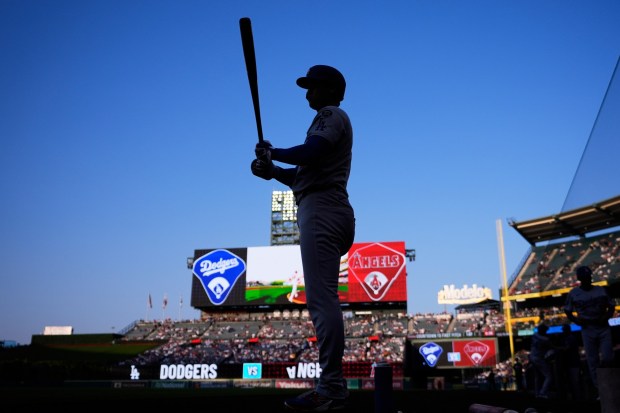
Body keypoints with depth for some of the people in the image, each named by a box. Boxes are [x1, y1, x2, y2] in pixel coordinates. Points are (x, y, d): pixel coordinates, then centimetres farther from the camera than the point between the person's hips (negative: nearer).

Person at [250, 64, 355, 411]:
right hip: (325, 210, 10)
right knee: (322, 300, 7)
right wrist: (273, 171, 11)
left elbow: (309, 153, -17)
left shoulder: (331, 114, 3)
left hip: (321, 209, -10)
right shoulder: (328, 121, 31)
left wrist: (272, 152, -2)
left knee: (322, 298, -16)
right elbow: (305, 176, 25)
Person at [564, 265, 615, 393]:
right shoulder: (573, 293, 2)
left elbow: (611, 306, 13)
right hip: (588, 330, -1)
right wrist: (576, 320, -7)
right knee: (593, 361, 1)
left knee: (607, 358, -8)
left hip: (604, 328, 1)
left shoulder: (601, 290, 7)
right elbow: (568, 311, 10)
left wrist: (607, 317, -6)